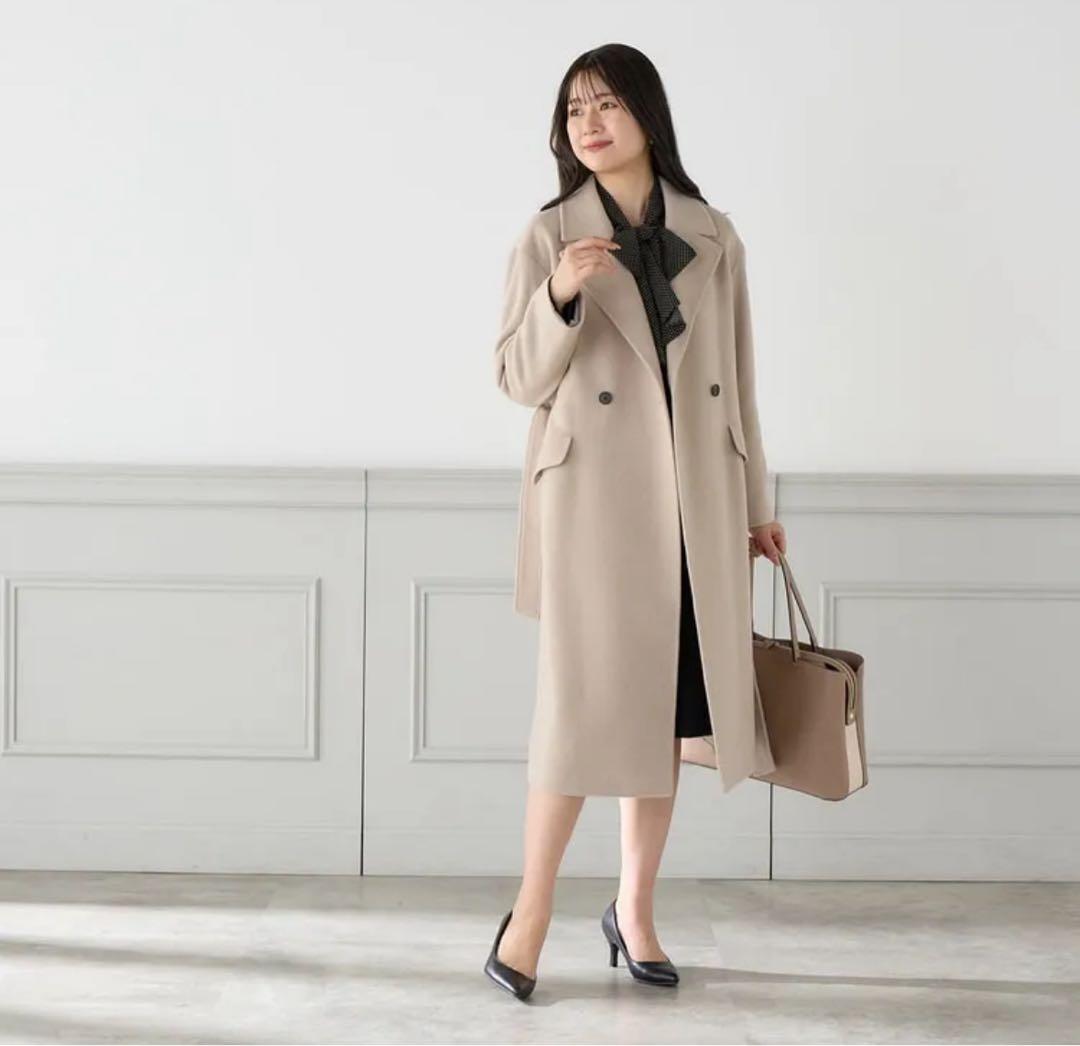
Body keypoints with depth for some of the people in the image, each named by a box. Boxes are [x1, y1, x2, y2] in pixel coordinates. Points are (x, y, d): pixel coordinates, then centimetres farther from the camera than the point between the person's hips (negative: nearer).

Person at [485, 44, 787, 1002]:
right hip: (593, 497, -3)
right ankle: (532, 912, 10)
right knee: (585, 702, -5)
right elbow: (520, 381, -2)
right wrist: (559, 297, -20)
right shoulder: (549, 238, 0)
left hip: (696, 500, 3)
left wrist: (757, 505, 12)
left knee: (669, 707, 7)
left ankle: (635, 910, 20)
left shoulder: (714, 237, 7)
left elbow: (738, 380, 11)